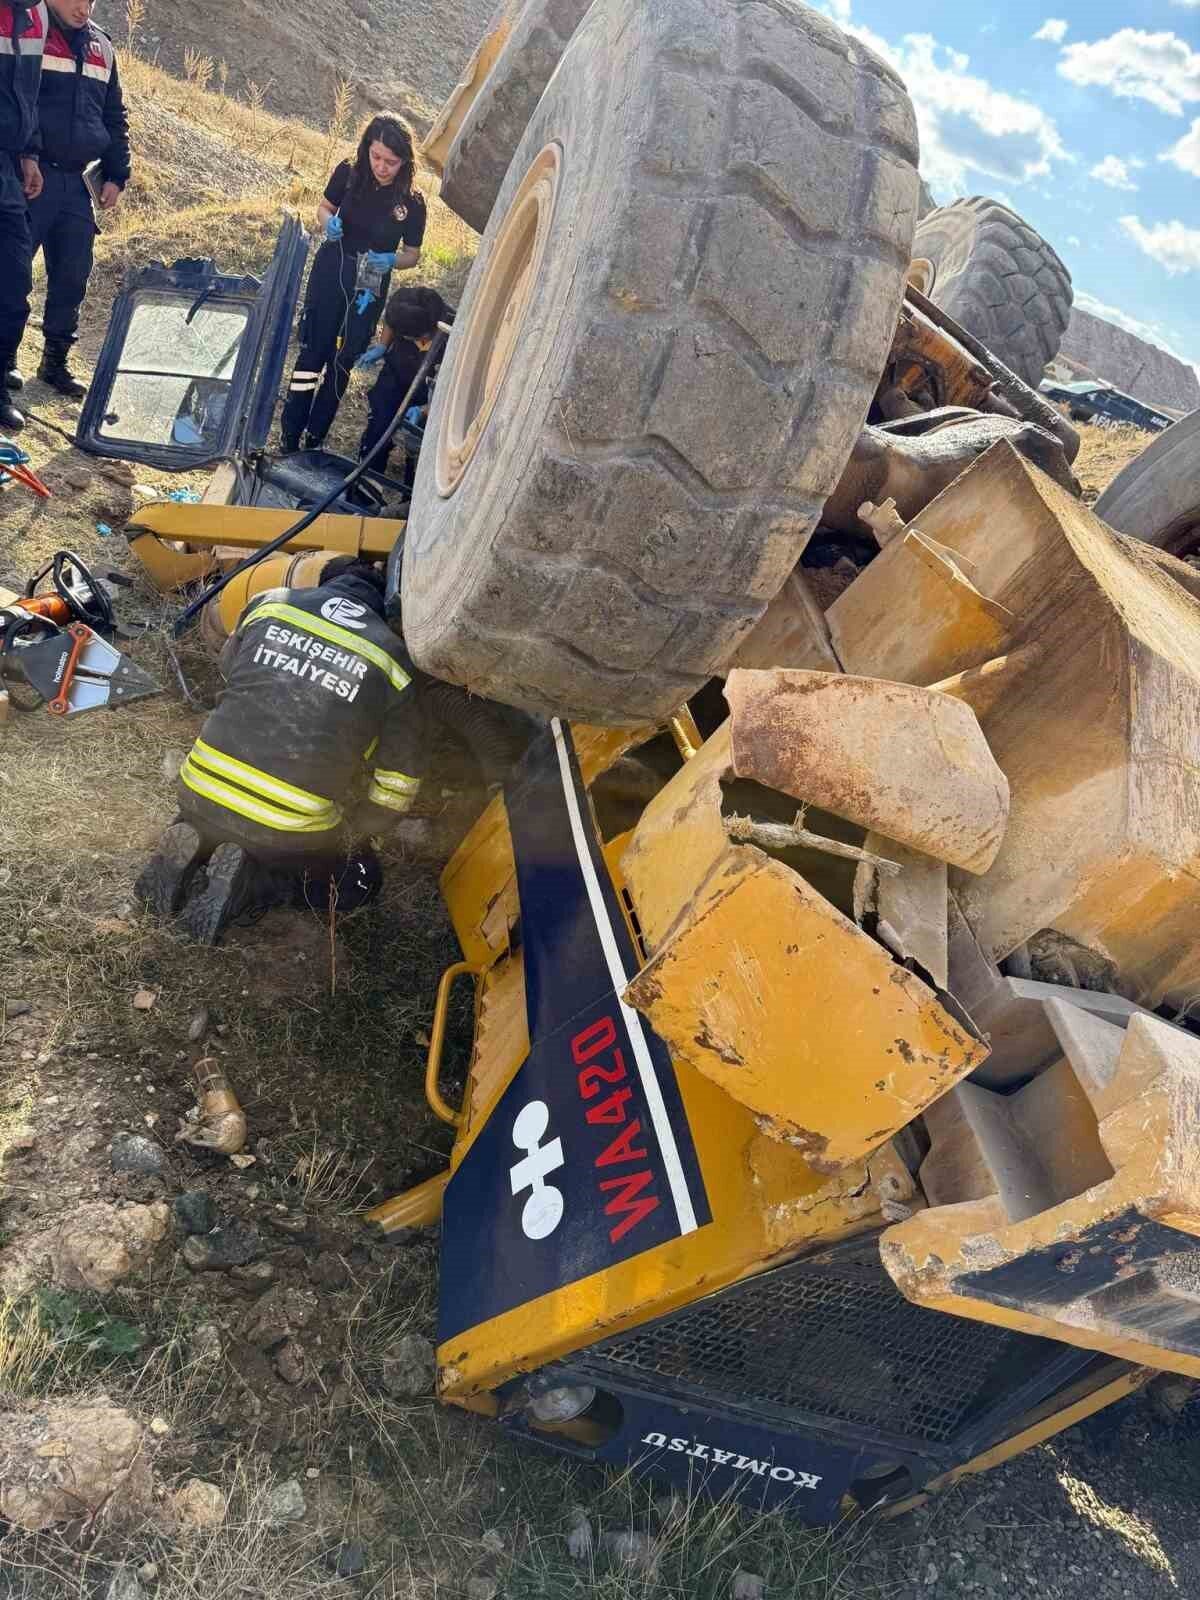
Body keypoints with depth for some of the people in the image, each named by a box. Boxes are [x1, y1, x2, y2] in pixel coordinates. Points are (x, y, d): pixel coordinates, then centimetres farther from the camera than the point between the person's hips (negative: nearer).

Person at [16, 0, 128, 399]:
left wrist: (116, 175, 14)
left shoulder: (101, 46, 15)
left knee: (72, 278, 7)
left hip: (77, 183, 5)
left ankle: (56, 361, 18)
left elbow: (114, 117, 21)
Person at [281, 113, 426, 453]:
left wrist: (390, 260, -24)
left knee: (342, 362, 8)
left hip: (370, 287, 0)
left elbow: (412, 255, -2)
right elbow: (324, 208, 7)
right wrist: (327, 224, -16)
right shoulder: (349, 174, -9)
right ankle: (289, 435, 9)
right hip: (329, 273, 0)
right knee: (313, 351, 0)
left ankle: (314, 439, 21)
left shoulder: (411, 203, -13)